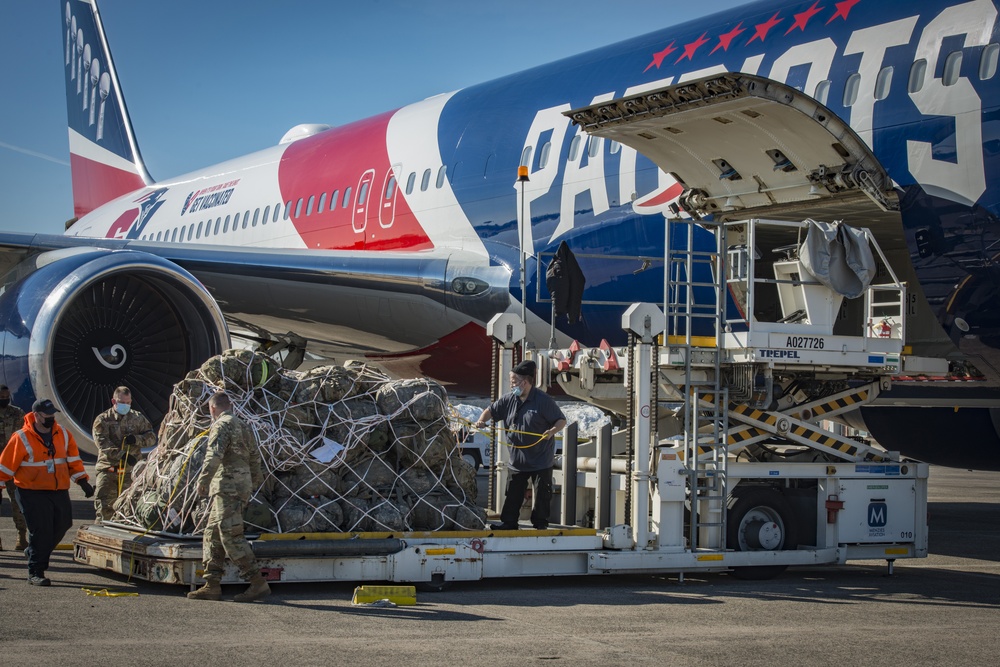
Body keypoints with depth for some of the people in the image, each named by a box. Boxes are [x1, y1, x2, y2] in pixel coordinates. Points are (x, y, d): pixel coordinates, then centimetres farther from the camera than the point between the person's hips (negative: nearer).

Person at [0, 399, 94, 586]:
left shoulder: (63, 435, 5)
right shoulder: (22, 438, -10)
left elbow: (73, 460, 12)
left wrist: (83, 481, 6)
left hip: (60, 491, 5)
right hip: (33, 493, -5)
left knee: (61, 526, 7)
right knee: (40, 531, -9)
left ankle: (34, 552, 33)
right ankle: (35, 573, 0)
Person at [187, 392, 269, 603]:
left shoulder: (221, 425, -8)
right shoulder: (243, 426, 20)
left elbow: (215, 455, -22)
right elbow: (255, 456, 30)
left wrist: (203, 481, -28)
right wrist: (257, 479, 43)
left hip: (228, 485, -10)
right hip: (242, 483, 10)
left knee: (231, 535, -11)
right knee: (212, 535, 12)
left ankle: (258, 583, -14)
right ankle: (212, 585, 10)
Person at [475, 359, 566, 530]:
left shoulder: (543, 401, -13)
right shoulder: (509, 400, 3)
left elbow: (561, 420, -9)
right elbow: (491, 410, 14)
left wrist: (553, 431, -28)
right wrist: (482, 420, -6)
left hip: (541, 458, -5)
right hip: (518, 457, 5)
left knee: (541, 493, 3)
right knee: (513, 492, 8)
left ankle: (540, 524, 14)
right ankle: (508, 522, 17)